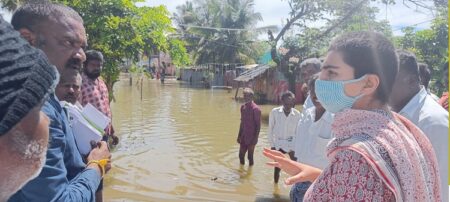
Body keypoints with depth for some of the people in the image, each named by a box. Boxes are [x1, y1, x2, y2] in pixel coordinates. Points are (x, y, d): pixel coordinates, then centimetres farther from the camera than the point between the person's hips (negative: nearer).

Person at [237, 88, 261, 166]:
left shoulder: (255, 109, -16)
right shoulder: (242, 107, 6)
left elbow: (258, 125, -15)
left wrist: (255, 139, -17)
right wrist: (239, 136, 13)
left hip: (251, 137, -7)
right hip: (243, 137, 7)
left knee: (250, 156, 5)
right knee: (241, 155, 13)